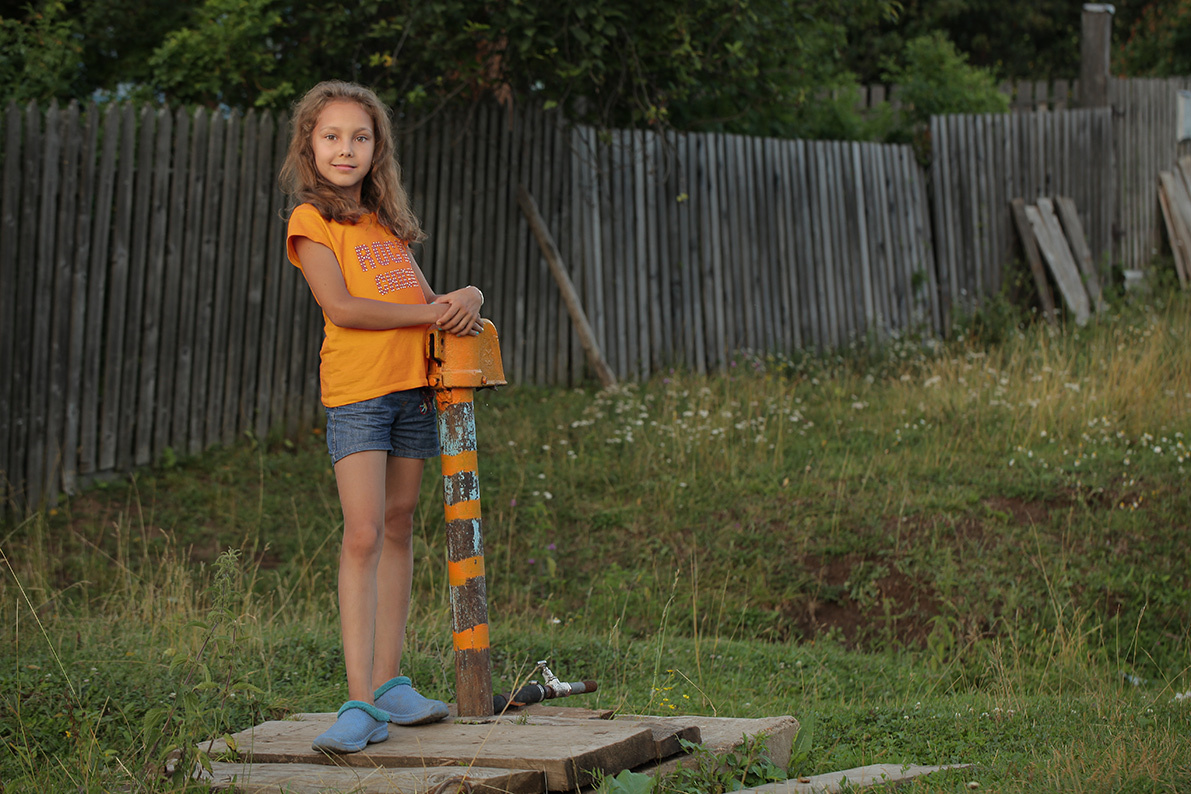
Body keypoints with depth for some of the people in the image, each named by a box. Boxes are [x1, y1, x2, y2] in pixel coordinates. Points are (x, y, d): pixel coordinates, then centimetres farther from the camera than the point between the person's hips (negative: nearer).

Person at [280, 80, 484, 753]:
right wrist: (429, 313, -10)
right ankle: (361, 701, -17)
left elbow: (422, 299, 19)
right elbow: (340, 306, -11)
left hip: (412, 387, 6)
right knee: (363, 534, -13)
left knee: (399, 528, 8)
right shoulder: (311, 220, 0)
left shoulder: (385, 222, 19)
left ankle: (390, 681, 14)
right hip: (356, 391, -6)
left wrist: (466, 297, -4)